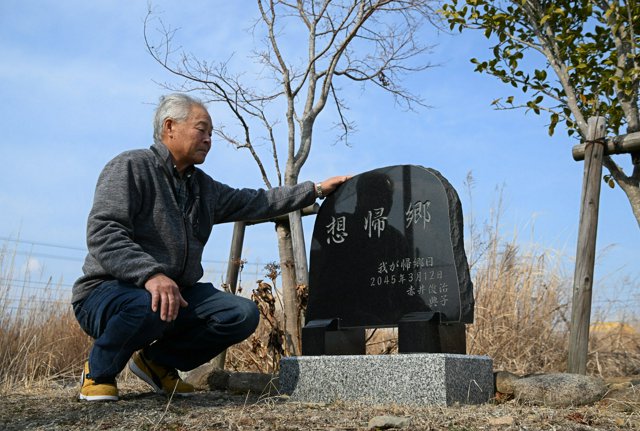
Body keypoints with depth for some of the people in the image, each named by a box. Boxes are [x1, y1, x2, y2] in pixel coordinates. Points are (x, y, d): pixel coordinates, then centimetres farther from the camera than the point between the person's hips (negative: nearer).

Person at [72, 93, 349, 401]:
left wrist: (316, 189, 15)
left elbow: (256, 202, 18)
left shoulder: (204, 187, 15)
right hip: (110, 291, -7)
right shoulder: (131, 167, -9)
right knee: (150, 306, -40)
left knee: (243, 314, -11)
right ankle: (99, 371, -5)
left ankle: (158, 361, 9)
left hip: (178, 292, 7)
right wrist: (152, 274, -36)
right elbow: (103, 232, -21)